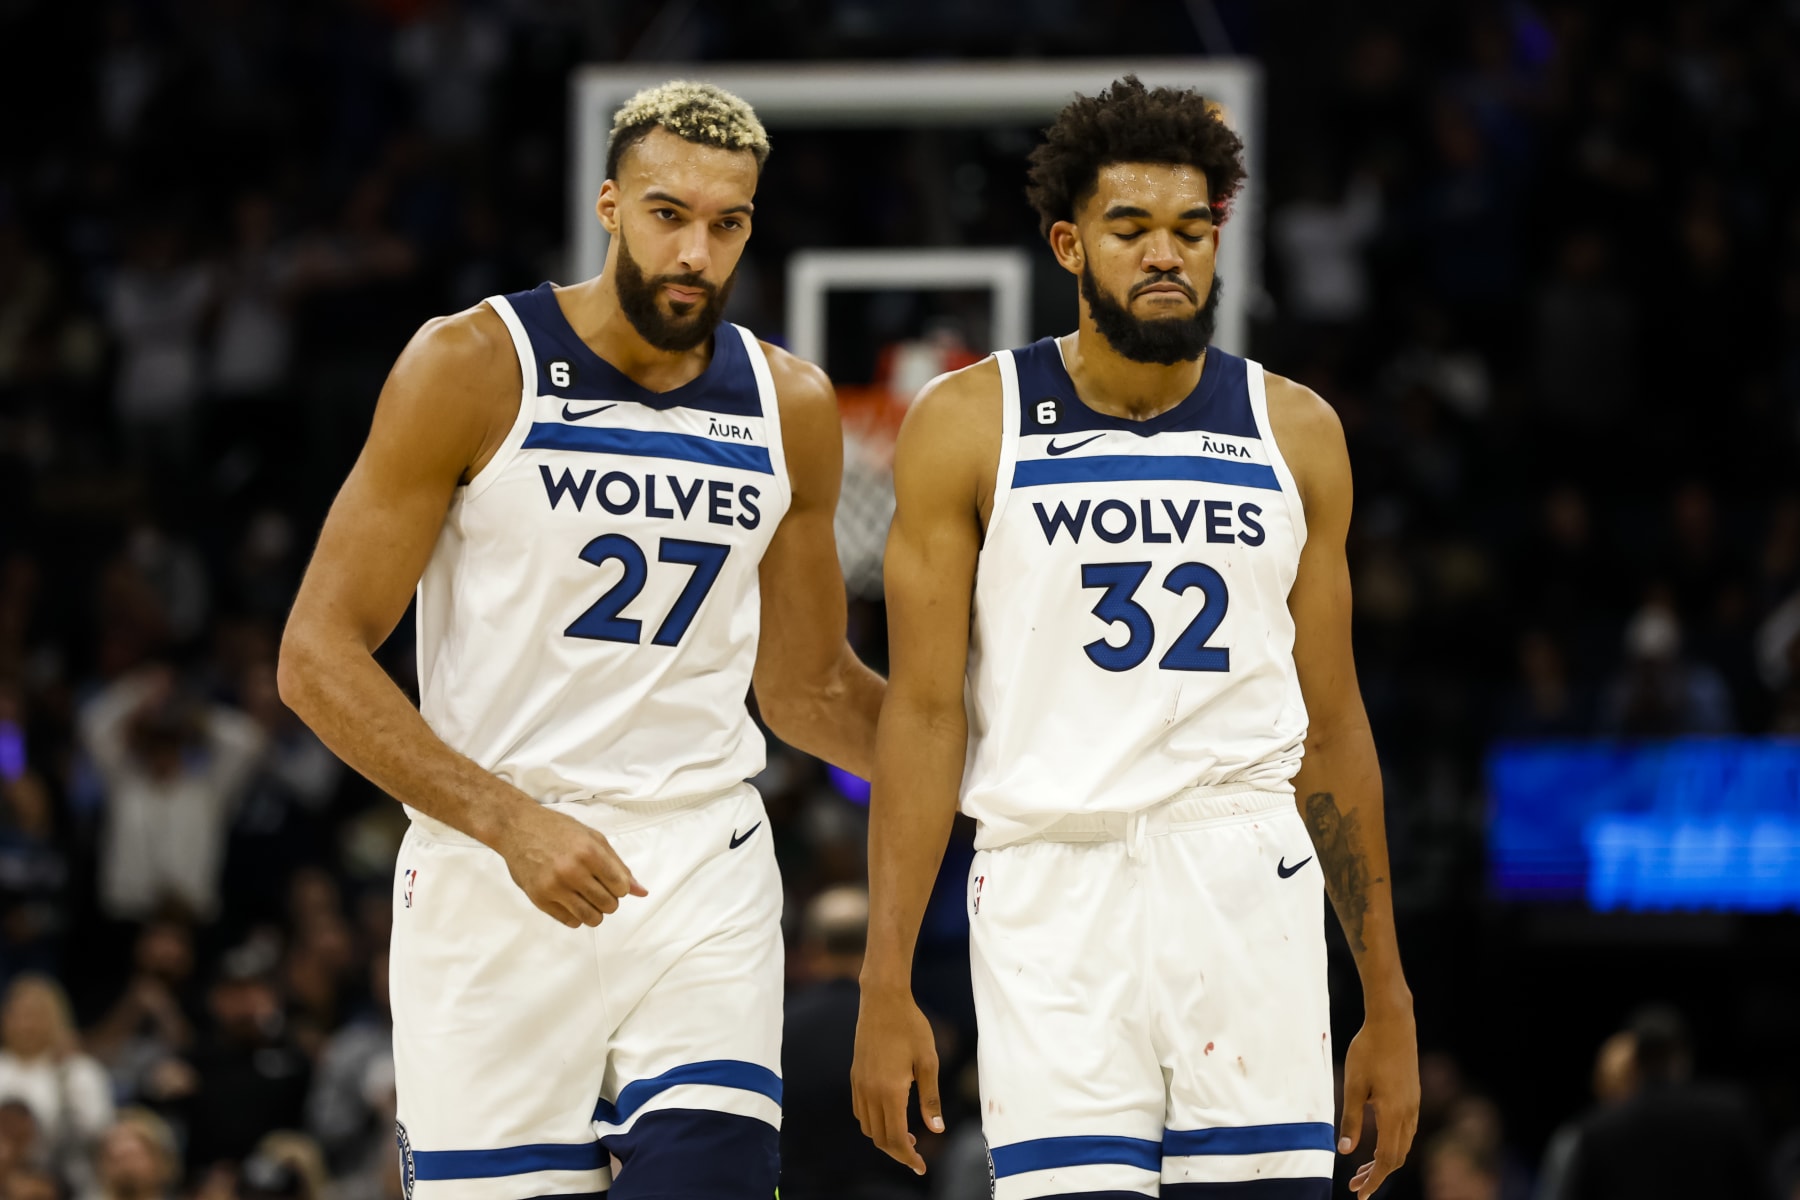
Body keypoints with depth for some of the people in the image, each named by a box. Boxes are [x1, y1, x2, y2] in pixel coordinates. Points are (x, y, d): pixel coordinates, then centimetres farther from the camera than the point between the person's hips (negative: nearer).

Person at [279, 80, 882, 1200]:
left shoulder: (789, 406, 8)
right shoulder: (474, 365, -6)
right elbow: (319, 655, -8)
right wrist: (510, 822, -18)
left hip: (703, 879, 3)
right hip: (493, 882, -3)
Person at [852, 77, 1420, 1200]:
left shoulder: (1296, 432, 11)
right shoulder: (972, 424, 3)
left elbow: (1330, 726, 14)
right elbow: (925, 714, 1)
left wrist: (1389, 999, 13)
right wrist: (886, 988, -6)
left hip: (1250, 888, 2)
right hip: (1054, 885, -2)